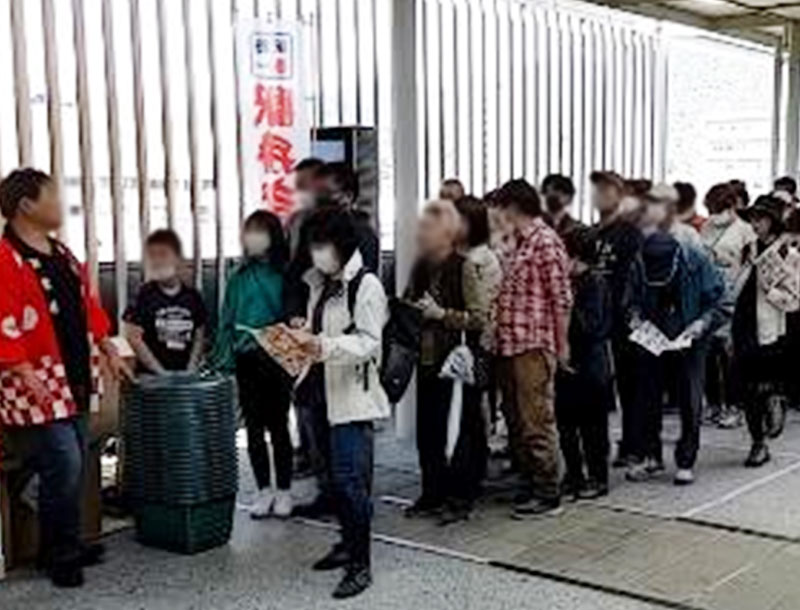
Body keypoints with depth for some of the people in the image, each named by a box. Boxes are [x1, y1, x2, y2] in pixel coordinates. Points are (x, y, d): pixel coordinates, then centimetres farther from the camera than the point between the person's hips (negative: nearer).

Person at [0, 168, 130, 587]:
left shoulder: (61, 254, 14)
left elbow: (87, 306, 21)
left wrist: (109, 352, 19)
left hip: (75, 380, 8)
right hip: (38, 387, -8)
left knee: (73, 466, 12)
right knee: (63, 465, -9)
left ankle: (67, 545, 25)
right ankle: (59, 554, 7)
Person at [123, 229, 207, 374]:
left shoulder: (193, 297, 5)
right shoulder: (145, 295, -4)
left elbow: (199, 337, 9)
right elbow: (134, 337, -6)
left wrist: (191, 370, -4)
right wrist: (161, 371, -9)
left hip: (185, 376, 3)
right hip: (152, 378, -3)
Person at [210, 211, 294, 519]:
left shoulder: (285, 275, -4)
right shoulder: (239, 277, 7)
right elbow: (227, 321, 9)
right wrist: (221, 358, 3)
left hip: (276, 358, -4)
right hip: (246, 360, 4)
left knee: (278, 426, 5)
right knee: (254, 427, 9)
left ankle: (283, 490, 16)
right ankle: (264, 489, 20)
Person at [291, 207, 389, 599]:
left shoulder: (366, 286, -10)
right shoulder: (321, 285, 14)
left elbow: (369, 342, -17)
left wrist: (324, 345, -28)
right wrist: (302, 338, 1)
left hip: (353, 395, -8)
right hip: (325, 392, 8)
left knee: (351, 478, -8)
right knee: (337, 475, 16)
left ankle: (360, 564, -2)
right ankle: (348, 543, 31)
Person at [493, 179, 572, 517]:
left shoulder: (546, 242, -10)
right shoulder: (514, 243, 16)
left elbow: (562, 298, -11)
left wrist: (561, 344, -8)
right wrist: (496, 334, 13)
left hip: (534, 345, -9)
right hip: (509, 344, 9)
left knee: (536, 420, -3)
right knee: (516, 420, 14)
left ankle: (547, 492, 5)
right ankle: (530, 482, 25)